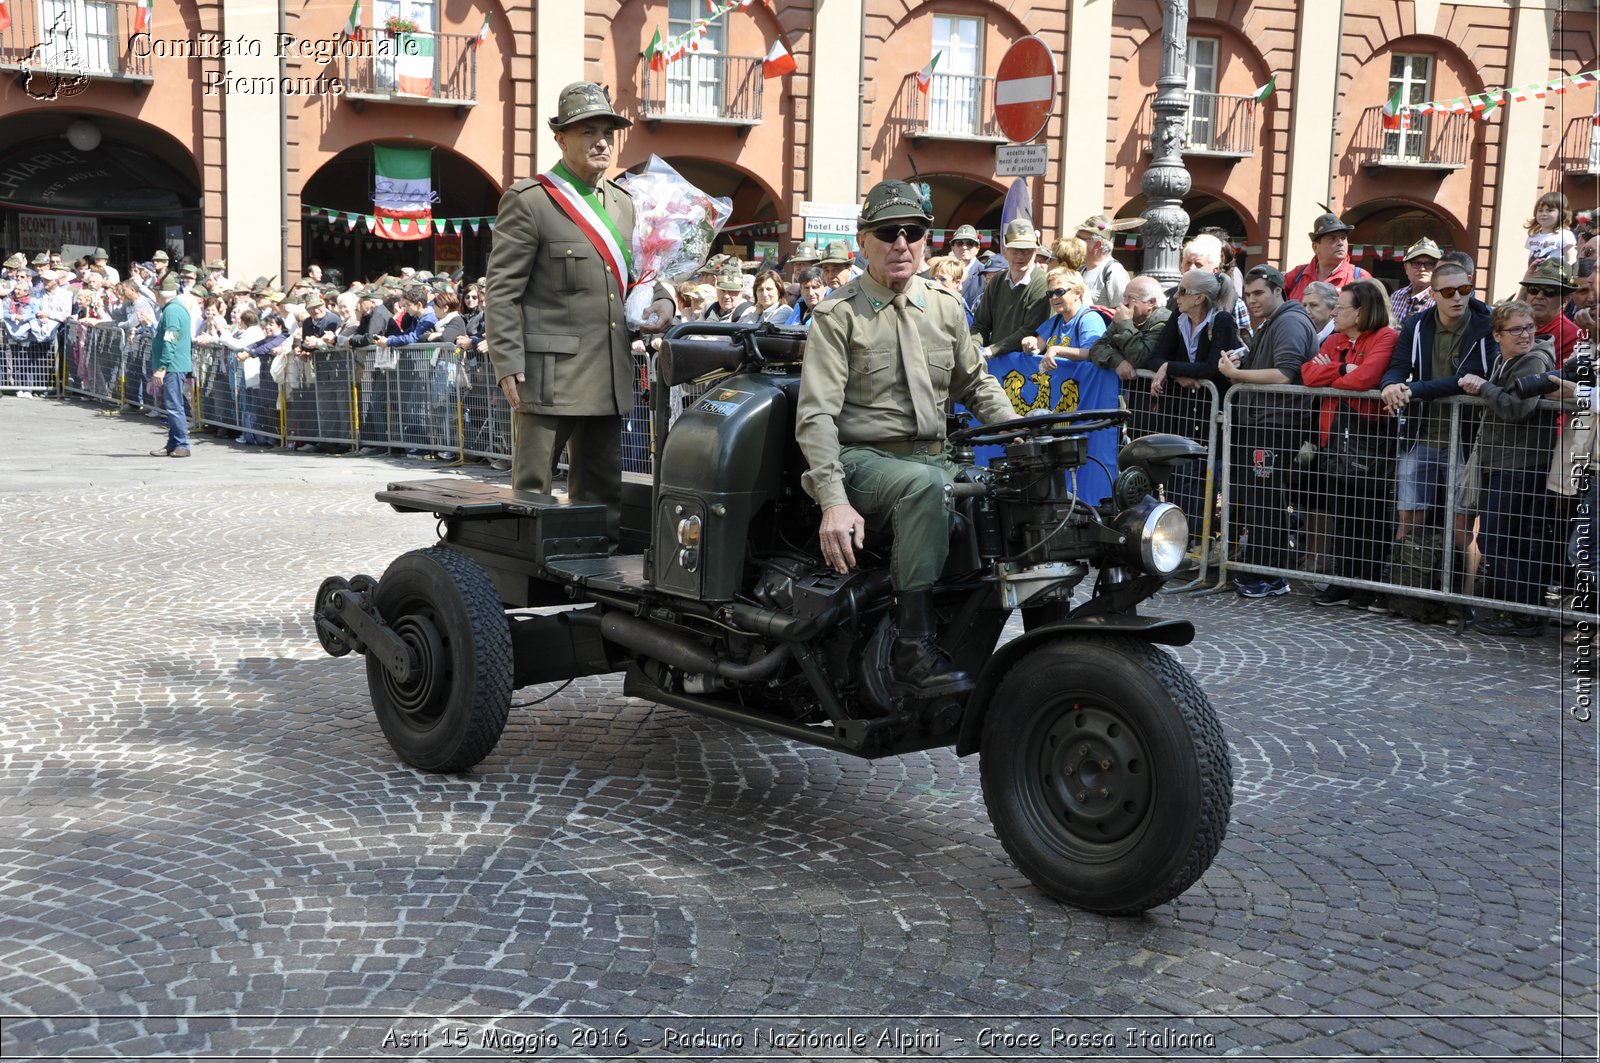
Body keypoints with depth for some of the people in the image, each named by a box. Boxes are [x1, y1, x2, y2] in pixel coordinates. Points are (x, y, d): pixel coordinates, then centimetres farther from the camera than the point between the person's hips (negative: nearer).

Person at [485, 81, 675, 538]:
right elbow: (502, 291, -8)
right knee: (532, 493, -2)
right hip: (550, 376, -7)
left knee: (602, 495, 14)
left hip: (611, 377, 7)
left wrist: (662, 299, 2)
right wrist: (508, 364, -16)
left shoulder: (624, 203, 15)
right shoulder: (528, 200, -5)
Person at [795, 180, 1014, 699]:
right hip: (862, 458, -5)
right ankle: (914, 647, -35)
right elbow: (816, 414, -10)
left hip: (932, 456, 6)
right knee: (923, 485, -37)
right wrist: (834, 501, -24)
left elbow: (976, 384, 25)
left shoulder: (945, 307, 16)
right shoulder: (838, 314, -1)